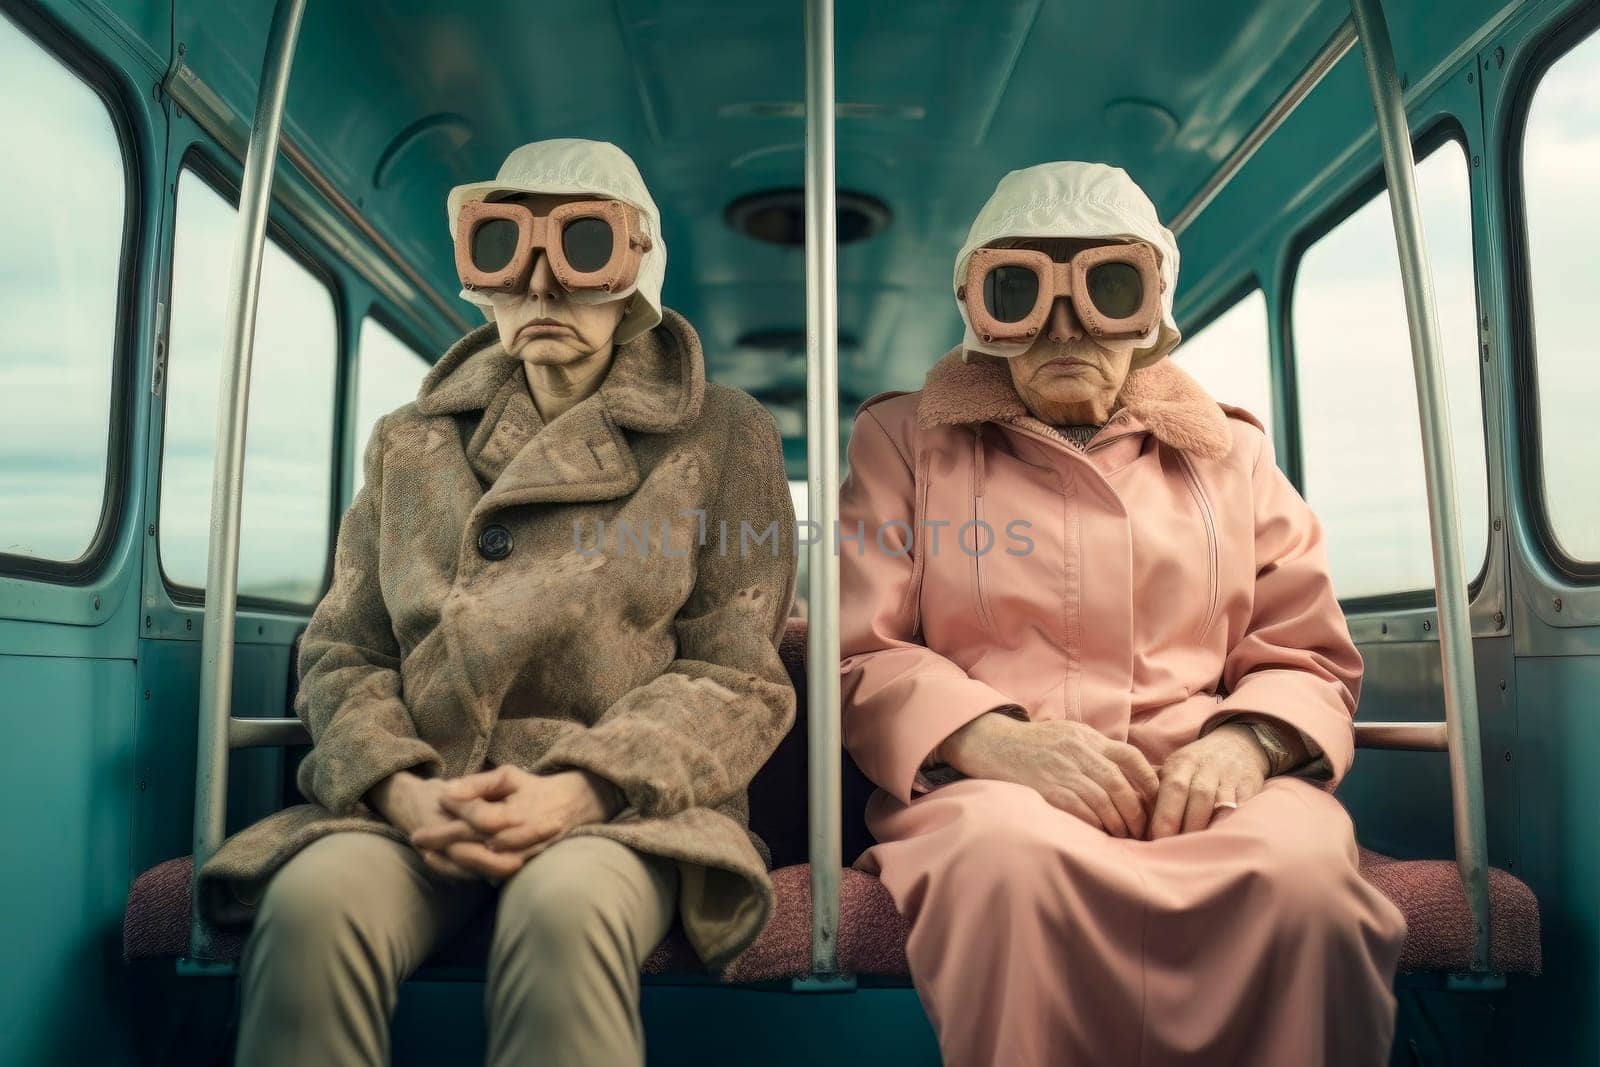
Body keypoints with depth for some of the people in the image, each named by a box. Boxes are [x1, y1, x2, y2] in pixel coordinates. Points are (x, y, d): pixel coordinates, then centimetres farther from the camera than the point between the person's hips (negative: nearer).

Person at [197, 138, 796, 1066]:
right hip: (423, 798, 3)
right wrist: (399, 787, -9)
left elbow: (736, 675, 2)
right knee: (315, 898, -29)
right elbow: (343, 652, 12)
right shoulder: (412, 443, 18)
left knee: (566, 910, -36)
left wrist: (582, 787, -15)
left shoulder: (724, 439, 8)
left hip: (623, 803, -2)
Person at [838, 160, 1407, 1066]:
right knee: (1014, 855, -37)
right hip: (993, 789, -2)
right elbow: (856, 653, 5)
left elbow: (1308, 657, 17)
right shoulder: (908, 440, 14)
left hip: (1208, 791, 3)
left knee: (1304, 867, -31)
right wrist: (991, 736, -15)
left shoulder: (1228, 452, 20)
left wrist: (1246, 741, -7)